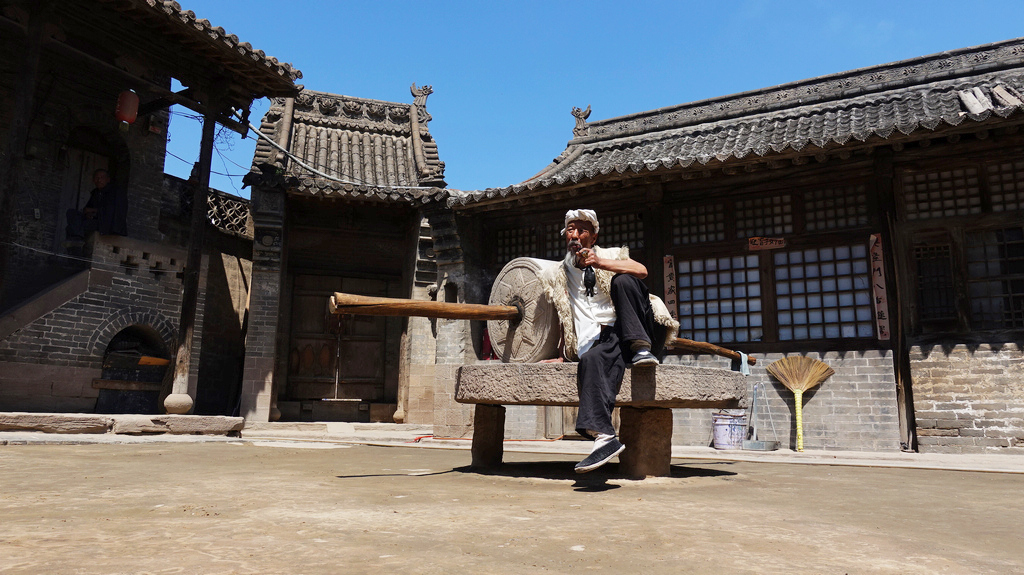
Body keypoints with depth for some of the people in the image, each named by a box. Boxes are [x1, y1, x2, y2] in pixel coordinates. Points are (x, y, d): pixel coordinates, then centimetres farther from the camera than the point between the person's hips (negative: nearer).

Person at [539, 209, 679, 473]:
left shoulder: (610, 255, 17)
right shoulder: (557, 275, 24)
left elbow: (642, 271, -3)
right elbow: (563, 316, 27)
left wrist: (601, 263, -16)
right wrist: (564, 354, 17)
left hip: (638, 332, 0)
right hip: (599, 342, 1)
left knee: (622, 280, -24)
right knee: (590, 360, -36)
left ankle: (641, 349, -30)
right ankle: (603, 436, -50)